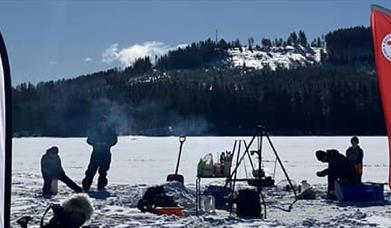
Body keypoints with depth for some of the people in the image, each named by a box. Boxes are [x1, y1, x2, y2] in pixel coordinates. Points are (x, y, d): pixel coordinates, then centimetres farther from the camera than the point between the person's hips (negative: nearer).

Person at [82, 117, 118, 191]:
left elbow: (114, 140, 4)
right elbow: (89, 140, 4)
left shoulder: (111, 131, 5)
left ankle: (101, 186, 11)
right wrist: (96, 143, -14)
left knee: (103, 171, 2)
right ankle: (86, 186, -3)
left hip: (106, 154, 1)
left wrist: (107, 144, -13)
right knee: (91, 170, -6)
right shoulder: (95, 131, 3)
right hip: (96, 153, -1)